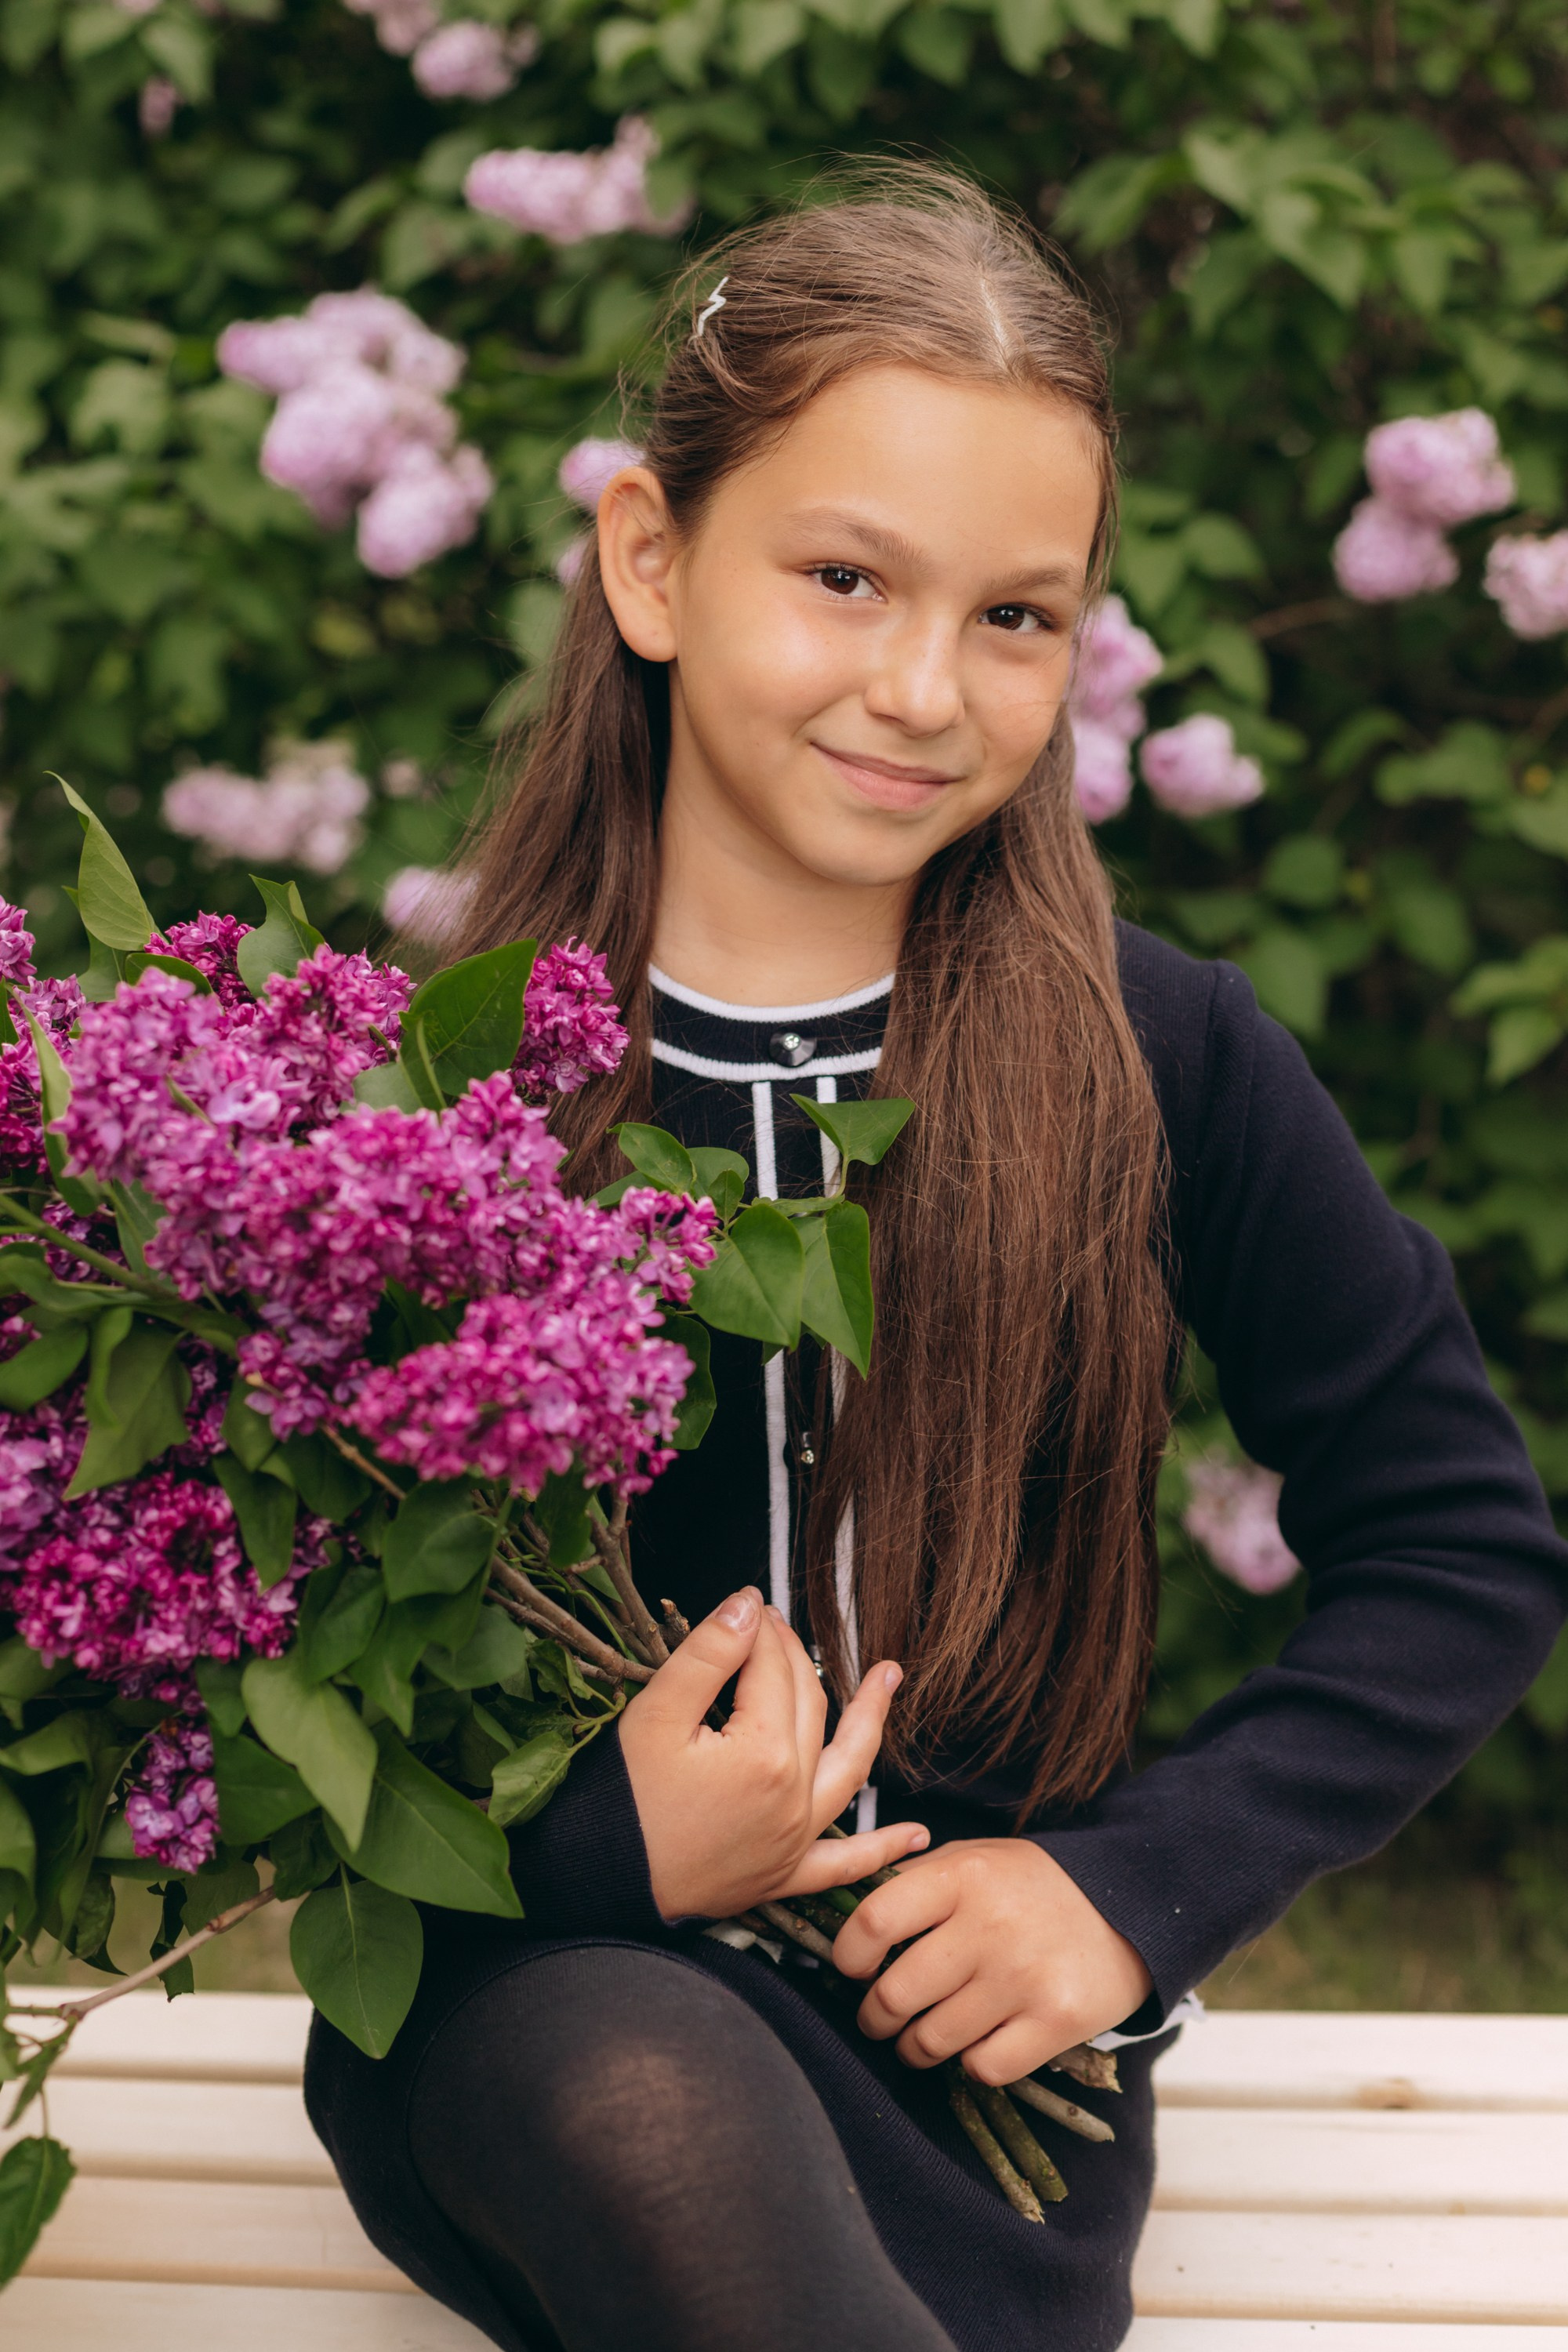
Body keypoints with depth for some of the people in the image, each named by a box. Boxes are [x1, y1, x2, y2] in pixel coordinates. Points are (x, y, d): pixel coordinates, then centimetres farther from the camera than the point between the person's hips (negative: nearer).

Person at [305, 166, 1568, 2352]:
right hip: (533, 1982, 0)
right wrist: (592, 1852, -15)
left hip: (970, 2018, 0)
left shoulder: (1165, 1061, -2)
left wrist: (1145, 1881, -6)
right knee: (645, 2100, -36)